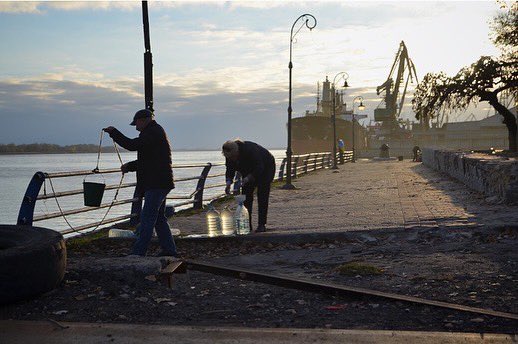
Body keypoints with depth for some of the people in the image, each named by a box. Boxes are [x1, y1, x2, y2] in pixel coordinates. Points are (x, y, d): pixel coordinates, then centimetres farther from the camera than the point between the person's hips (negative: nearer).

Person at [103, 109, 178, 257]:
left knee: (147, 219, -9)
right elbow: (147, 160, 27)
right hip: (158, 183, 11)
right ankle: (169, 251, 19)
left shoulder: (153, 132, -13)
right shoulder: (155, 132, 21)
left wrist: (113, 132, -12)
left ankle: (138, 253, -8)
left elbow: (132, 145, -23)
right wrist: (130, 166, 15)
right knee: (158, 218, 15)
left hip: (157, 184, -11)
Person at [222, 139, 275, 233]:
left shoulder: (249, 149, -38)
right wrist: (228, 183, -26)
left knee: (262, 196, -13)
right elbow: (230, 170, -9)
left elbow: (259, 168, -35)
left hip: (265, 168, -7)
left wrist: (247, 178, -46)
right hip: (249, 171, 7)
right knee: (246, 196, -3)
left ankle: (261, 225, -11)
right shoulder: (229, 155, -18)